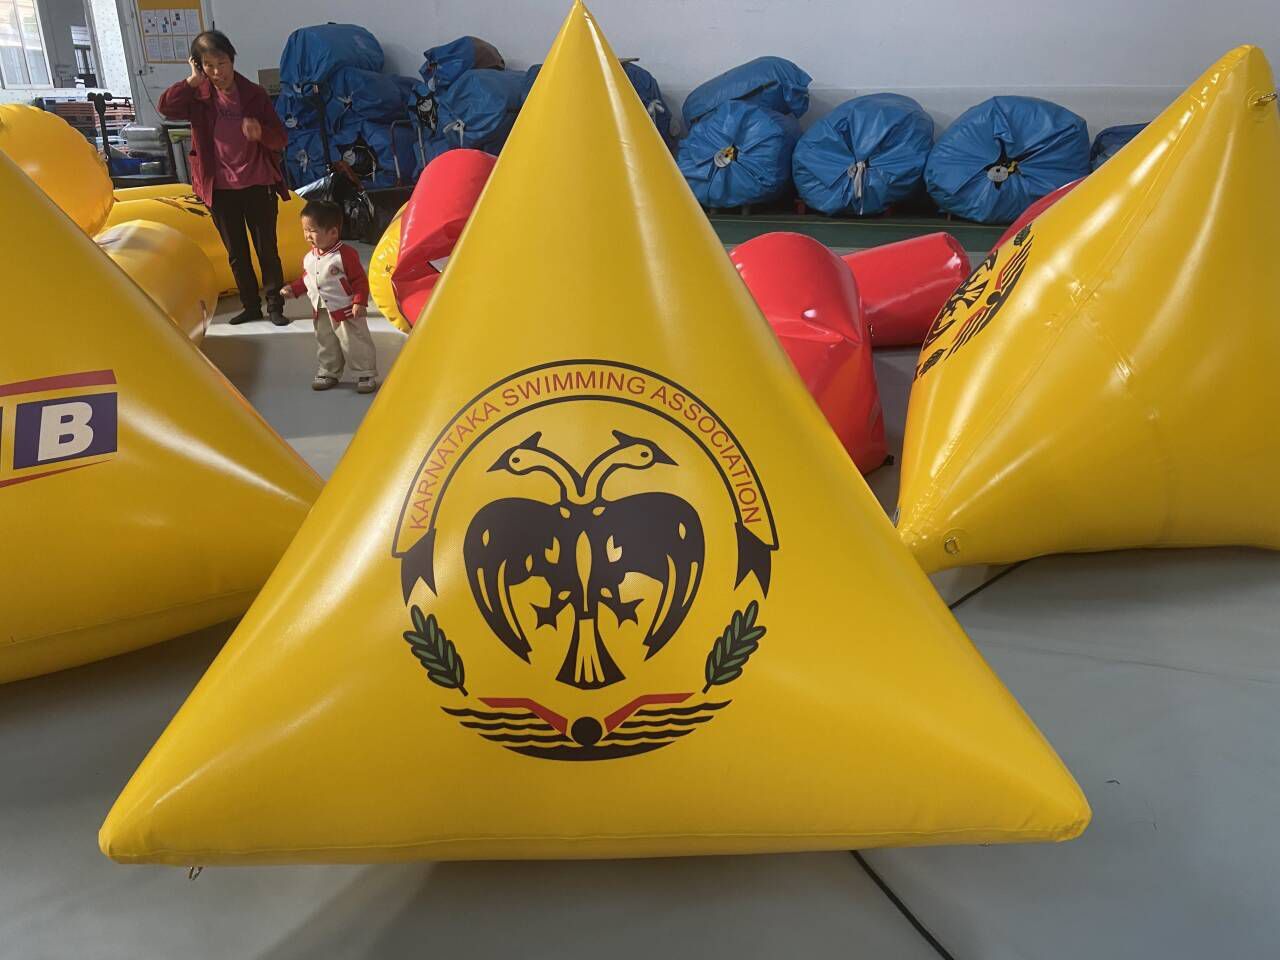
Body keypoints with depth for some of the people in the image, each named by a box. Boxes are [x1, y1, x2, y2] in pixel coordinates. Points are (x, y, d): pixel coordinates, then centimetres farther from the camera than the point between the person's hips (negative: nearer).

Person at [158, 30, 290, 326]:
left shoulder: (254, 94, -4)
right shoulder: (198, 97, -2)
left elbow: (281, 139, -5)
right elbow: (165, 107, -19)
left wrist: (260, 132, -26)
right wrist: (193, 80, -17)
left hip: (258, 185, -2)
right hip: (220, 189, 2)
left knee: (267, 249, 4)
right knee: (236, 253, 10)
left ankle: (275, 305, 15)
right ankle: (251, 306, 22)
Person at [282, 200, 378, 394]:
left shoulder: (345, 254, -17)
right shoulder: (309, 258, 5)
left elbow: (360, 280, -16)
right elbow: (306, 280, 19)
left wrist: (360, 302, -23)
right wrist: (293, 289, 5)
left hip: (347, 311, -7)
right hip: (321, 312, 7)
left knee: (356, 344, 0)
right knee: (325, 345, 16)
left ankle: (366, 375, 10)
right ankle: (327, 374, 29)